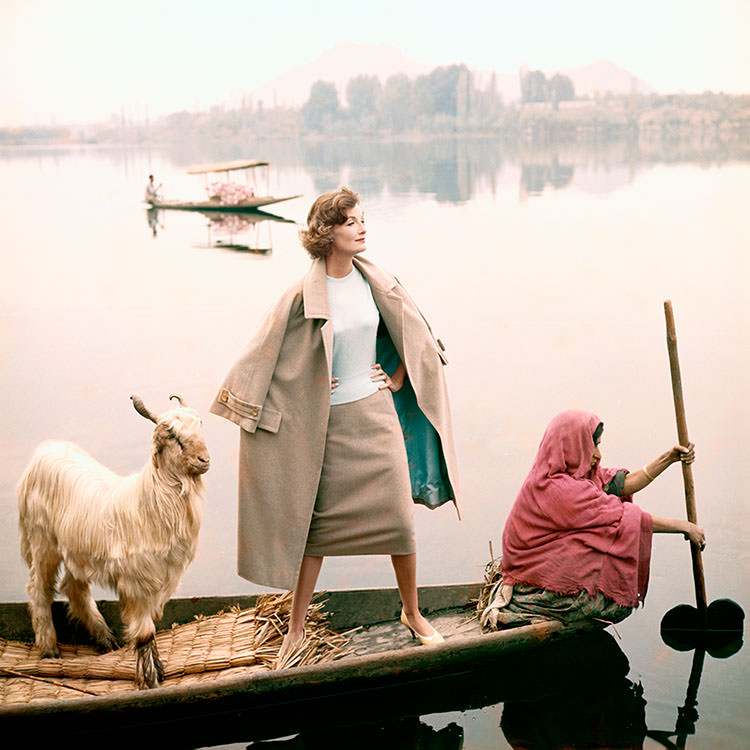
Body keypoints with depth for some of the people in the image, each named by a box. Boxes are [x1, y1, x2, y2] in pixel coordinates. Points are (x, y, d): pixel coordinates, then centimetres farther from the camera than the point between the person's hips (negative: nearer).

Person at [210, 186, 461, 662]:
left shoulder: (375, 281, 0)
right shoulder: (303, 297, -13)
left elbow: (414, 334, 15)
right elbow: (266, 355, -5)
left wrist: (398, 378, 10)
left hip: (375, 414, 3)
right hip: (328, 423, -3)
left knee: (399, 515, 3)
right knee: (318, 526, 6)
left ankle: (412, 613, 24)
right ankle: (296, 629, 21)